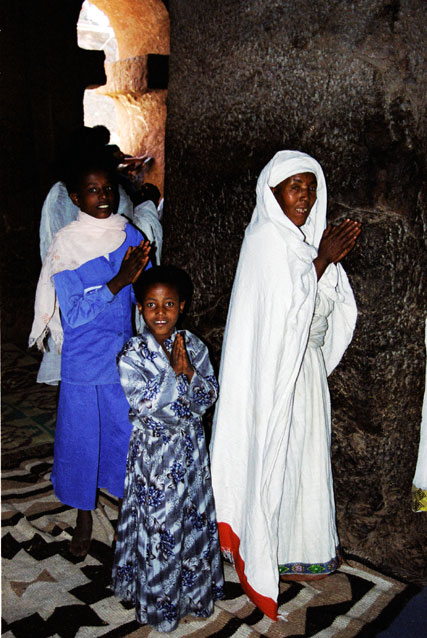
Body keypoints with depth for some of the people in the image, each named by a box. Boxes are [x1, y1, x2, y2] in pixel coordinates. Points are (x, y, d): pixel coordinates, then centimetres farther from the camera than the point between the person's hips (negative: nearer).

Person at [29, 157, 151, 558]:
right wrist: (118, 281, -25)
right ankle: (83, 517, 32)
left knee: (127, 432, 14)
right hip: (82, 363, -2)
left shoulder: (130, 236, -1)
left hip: (125, 358, 3)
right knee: (80, 438, 10)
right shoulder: (65, 246, -11)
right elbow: (73, 314, -18)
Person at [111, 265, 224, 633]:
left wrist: (190, 372, -20)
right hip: (154, 453, -4)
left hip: (191, 450, 4)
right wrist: (175, 372, -22)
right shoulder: (132, 357, -15)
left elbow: (210, 395, -4)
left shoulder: (193, 346, -3)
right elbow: (151, 406, -20)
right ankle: (159, 601, 29)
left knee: (196, 518, 16)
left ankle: (194, 587, 39)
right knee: (159, 524, 8)